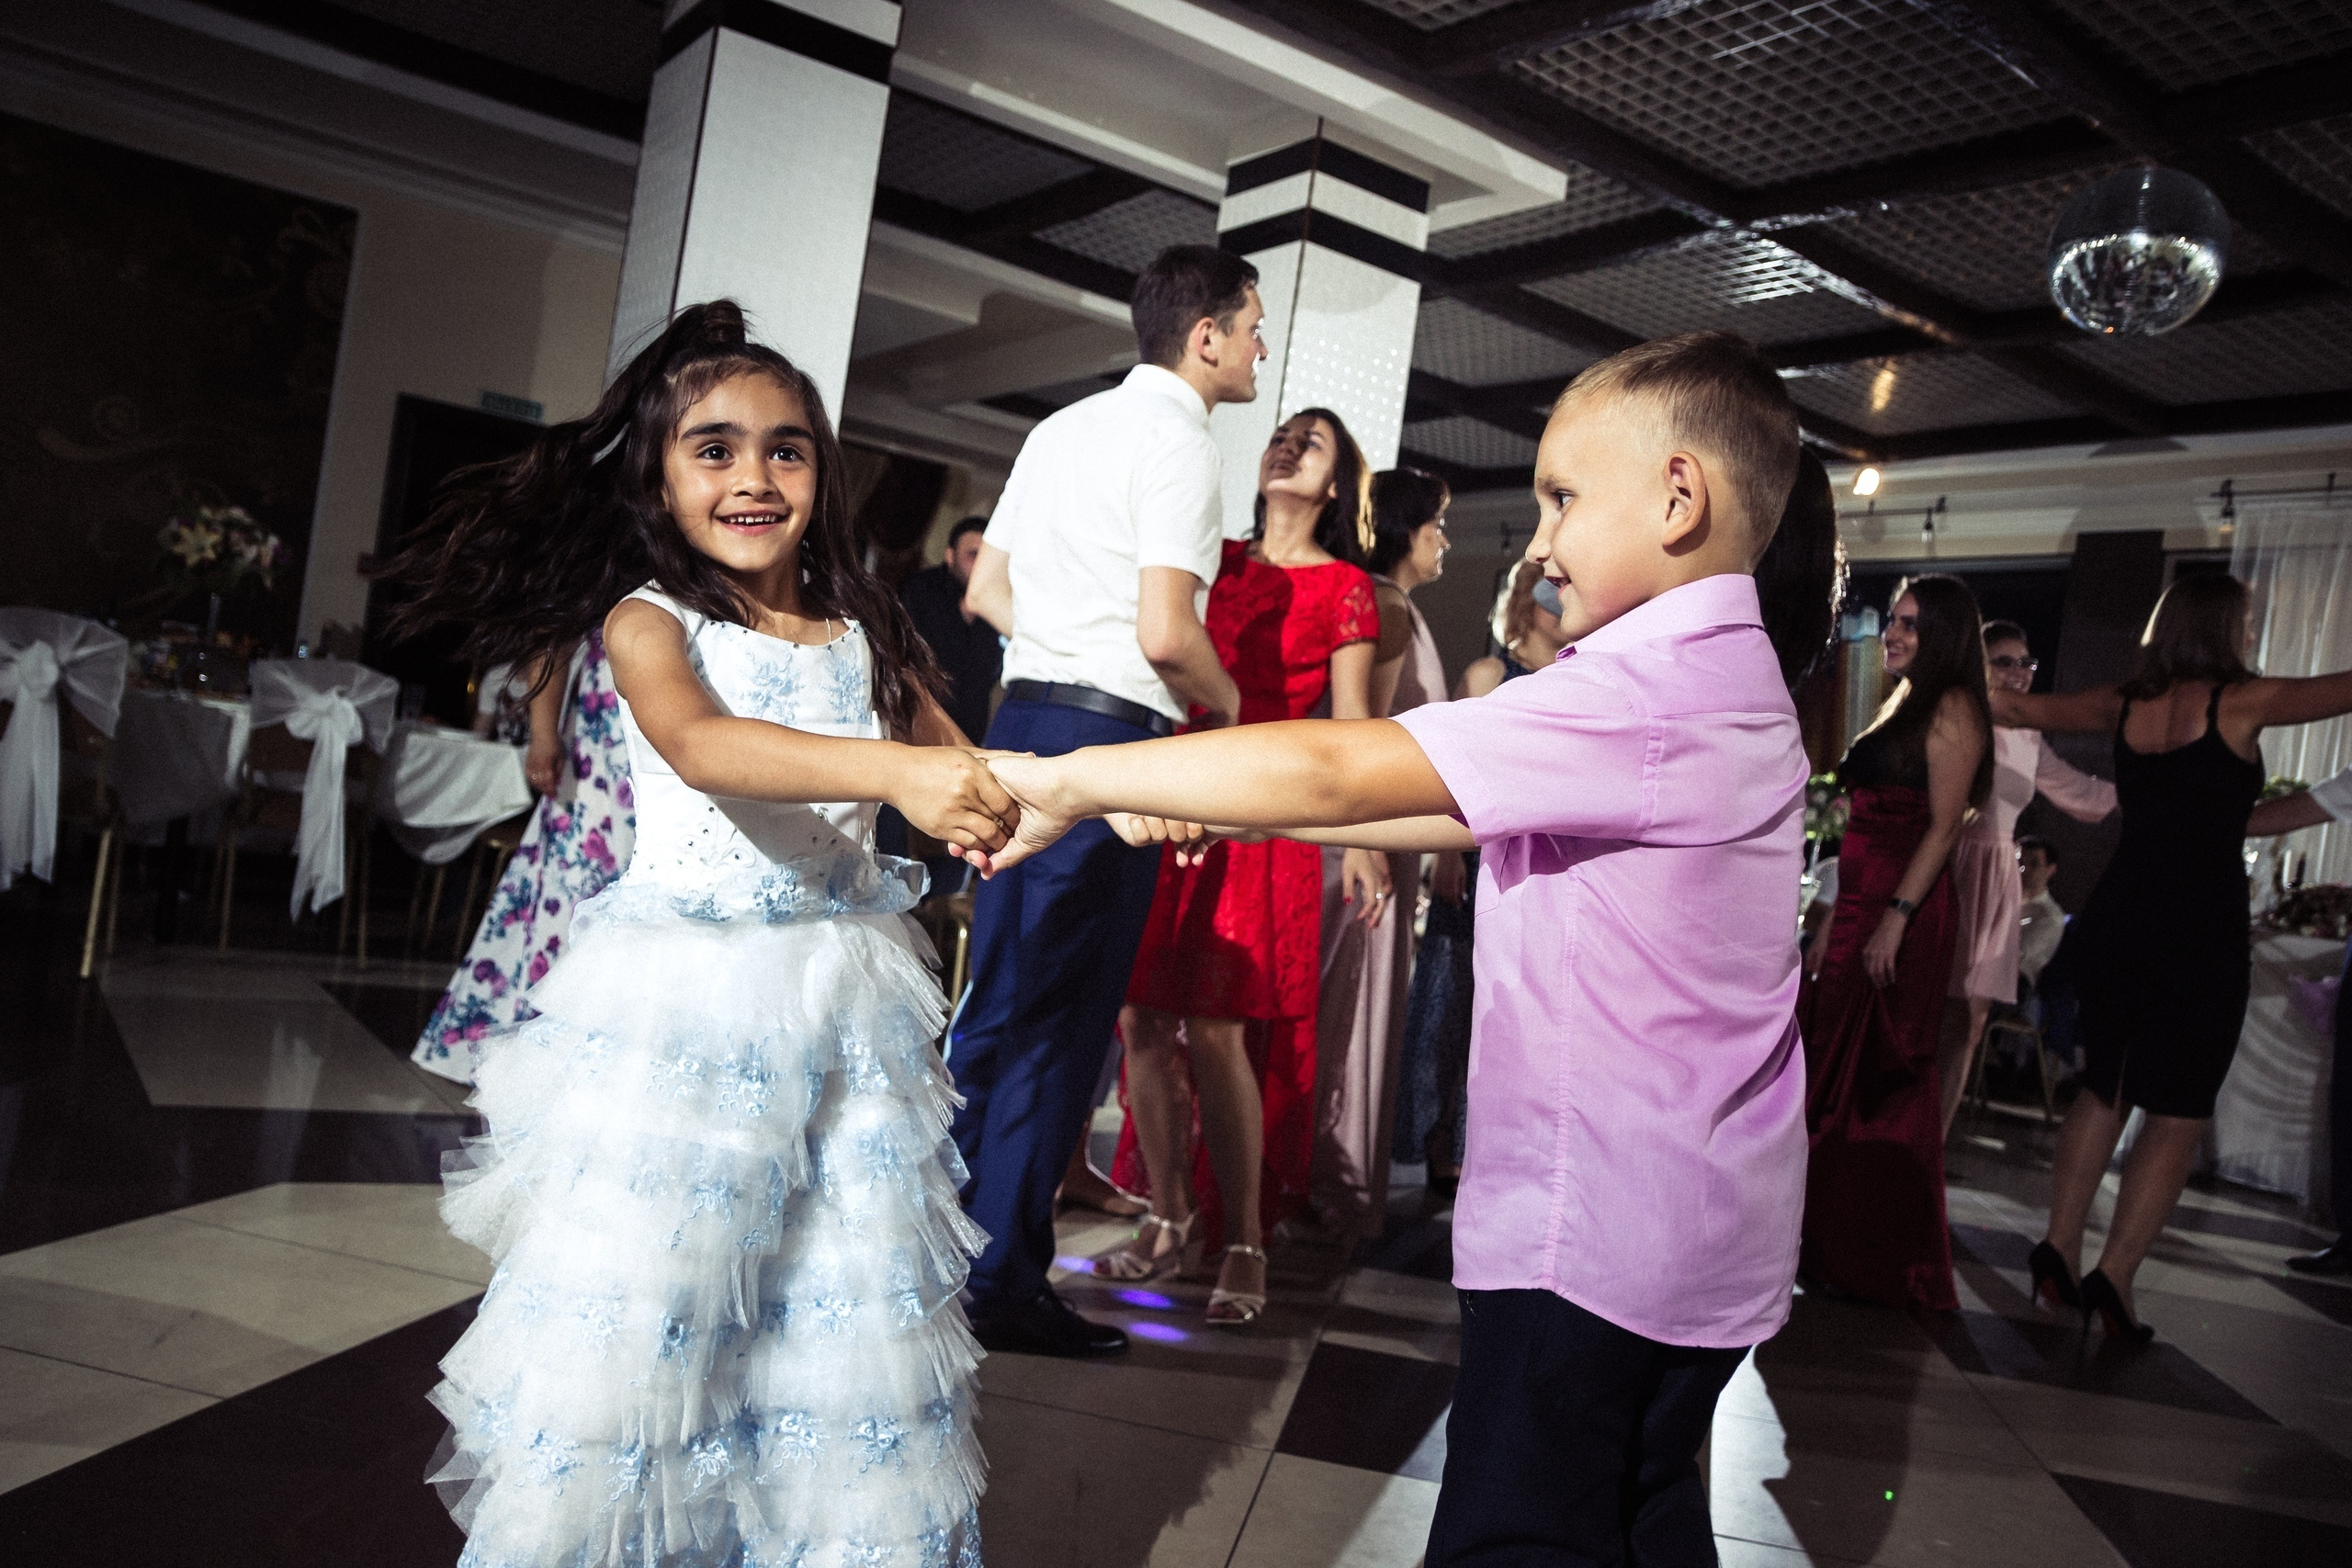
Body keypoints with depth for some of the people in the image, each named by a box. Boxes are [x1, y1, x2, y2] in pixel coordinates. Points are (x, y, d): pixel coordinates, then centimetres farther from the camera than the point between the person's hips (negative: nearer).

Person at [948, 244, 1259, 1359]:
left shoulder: (1063, 428, 17)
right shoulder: (1178, 443, -9)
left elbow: (985, 591, 20)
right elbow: (1165, 635, -18)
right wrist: (1225, 702, 0)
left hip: (1025, 719, 8)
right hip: (1111, 738, -8)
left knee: (999, 998, 15)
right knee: (1064, 1021, -1)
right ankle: (1006, 1285, 8)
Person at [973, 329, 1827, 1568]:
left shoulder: (1643, 693, -22)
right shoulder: (1731, 684, 11)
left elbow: (1331, 772, -25)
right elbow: (1464, 818, 13)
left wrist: (1071, 782, -16)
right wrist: (1227, 807, 10)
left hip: (1586, 1242, -10)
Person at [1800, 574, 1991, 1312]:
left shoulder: (1952, 709, -7)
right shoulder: (1900, 706, 20)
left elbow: (1943, 825, -15)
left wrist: (1897, 917, -22)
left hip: (1905, 916, -9)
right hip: (1859, 909, 9)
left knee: (1883, 1083, -2)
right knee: (1834, 1077, 12)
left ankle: (1893, 1262, 10)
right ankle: (1836, 1246, 23)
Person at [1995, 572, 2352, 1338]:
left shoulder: (2124, 703, 7)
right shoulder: (2241, 700, -8)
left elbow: (2020, 707, 16)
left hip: (2114, 923, 5)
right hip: (2201, 935, -5)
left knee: (2103, 1091, 17)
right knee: (2177, 1117, 2)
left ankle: (2060, 1248, 13)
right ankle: (2114, 1277, -2)